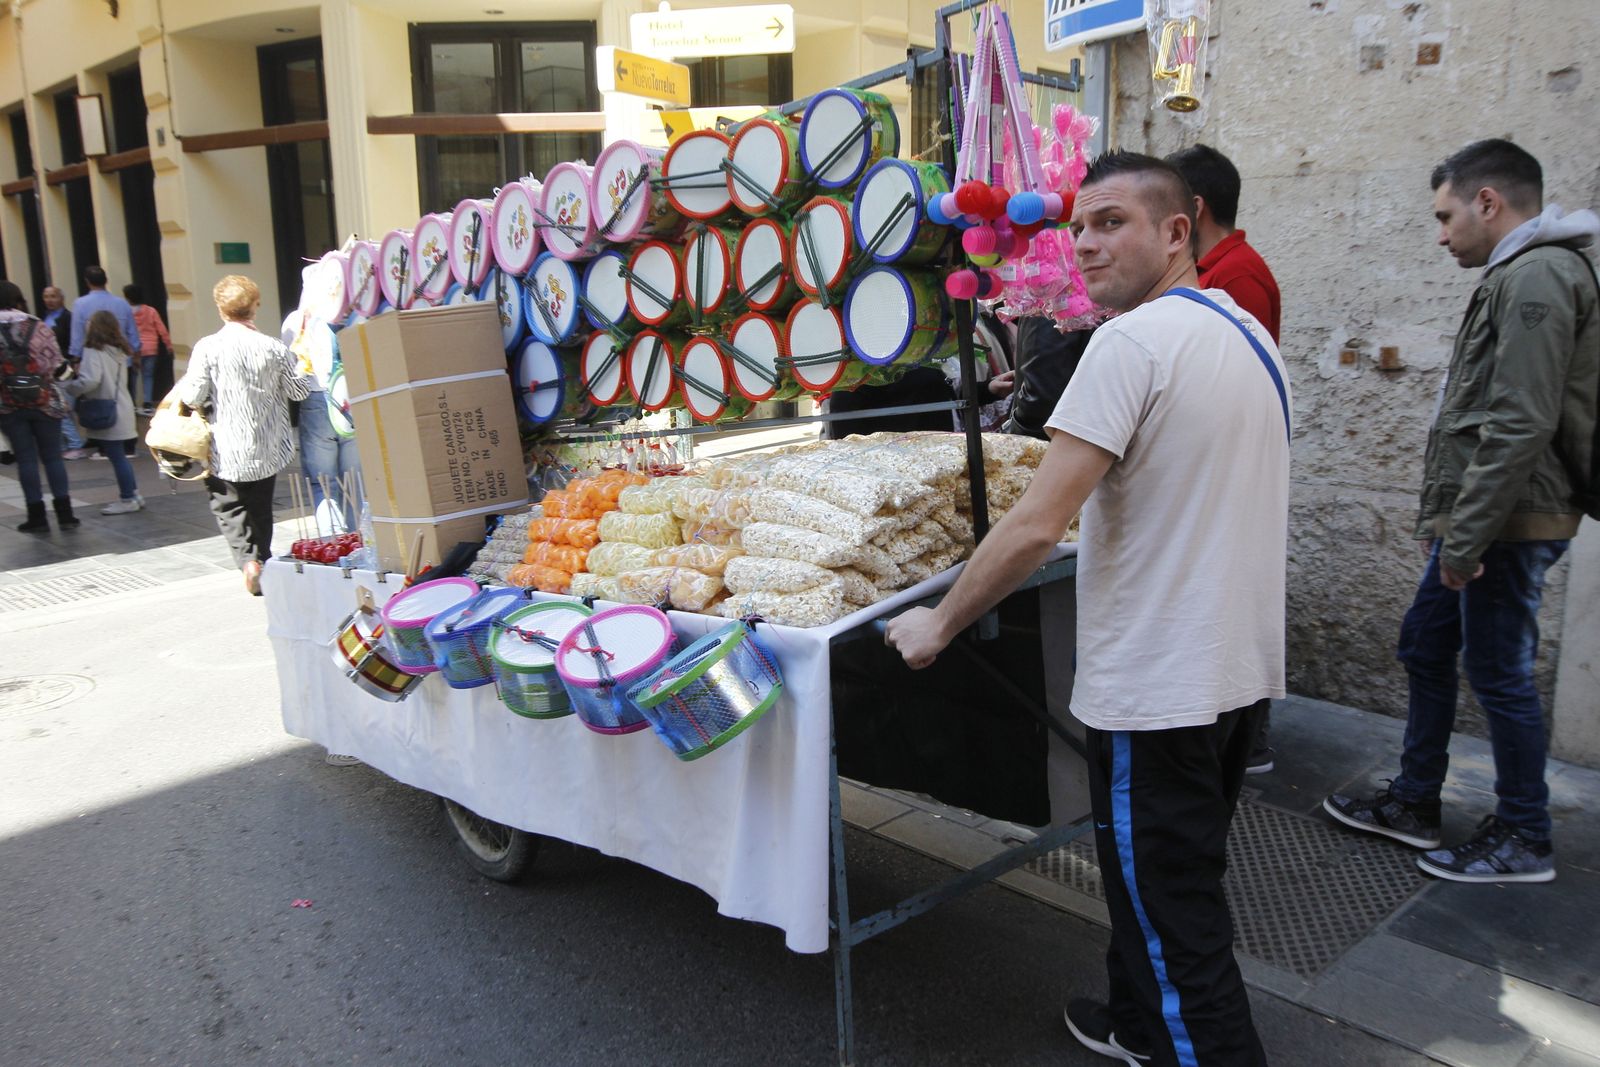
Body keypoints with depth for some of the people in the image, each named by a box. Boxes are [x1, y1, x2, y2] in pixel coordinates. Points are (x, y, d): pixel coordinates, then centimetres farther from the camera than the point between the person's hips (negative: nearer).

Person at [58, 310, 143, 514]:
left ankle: (128, 499, 5)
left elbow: (90, 381, -24)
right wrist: (81, 372, 14)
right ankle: (133, 494, 21)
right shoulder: (118, 352, 11)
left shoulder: (94, 352, -15)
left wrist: (66, 387, -9)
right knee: (119, 456, 16)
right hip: (120, 410, 8)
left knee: (117, 456, -1)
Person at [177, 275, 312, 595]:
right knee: (260, 509, 18)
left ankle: (248, 560, -8)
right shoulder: (273, 348, -6)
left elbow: (193, 397, -13)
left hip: (227, 451, -2)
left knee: (228, 507, 11)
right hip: (267, 451, 3)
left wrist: (183, 386, 10)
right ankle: (263, 560, 22)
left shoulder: (208, 347, -12)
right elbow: (300, 390, 4)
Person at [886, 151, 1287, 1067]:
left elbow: (1037, 525, -25)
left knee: (1171, 917, 5)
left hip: (1158, 686, -10)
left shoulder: (1134, 340, -20)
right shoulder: (1251, 335, 9)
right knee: (1183, 882, 25)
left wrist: (939, 622, -13)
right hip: (1243, 669, 10)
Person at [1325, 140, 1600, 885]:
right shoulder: (1515, 277, 16)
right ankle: (1414, 803, 29)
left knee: (1499, 673, 1)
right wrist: (1440, 519, 18)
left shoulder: (1536, 278, -16)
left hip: (1507, 524, -10)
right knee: (1425, 649, 16)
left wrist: (1465, 538, -22)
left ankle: (1523, 839, 17)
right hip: (1474, 521, 10)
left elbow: (1519, 427, -24)